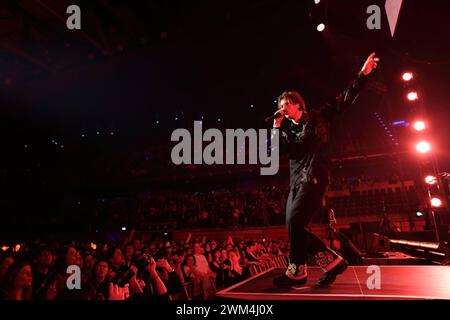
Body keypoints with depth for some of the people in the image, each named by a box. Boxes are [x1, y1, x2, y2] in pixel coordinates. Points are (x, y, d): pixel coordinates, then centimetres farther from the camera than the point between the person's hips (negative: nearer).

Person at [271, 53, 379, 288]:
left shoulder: (316, 117, 9)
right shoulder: (287, 129, 21)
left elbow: (344, 100, 5)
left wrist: (362, 74, -2)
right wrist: (277, 127, 4)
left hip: (314, 177, -7)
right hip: (297, 180, 7)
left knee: (295, 221, -17)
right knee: (294, 226, 0)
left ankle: (297, 271, -4)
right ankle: (333, 262, 10)